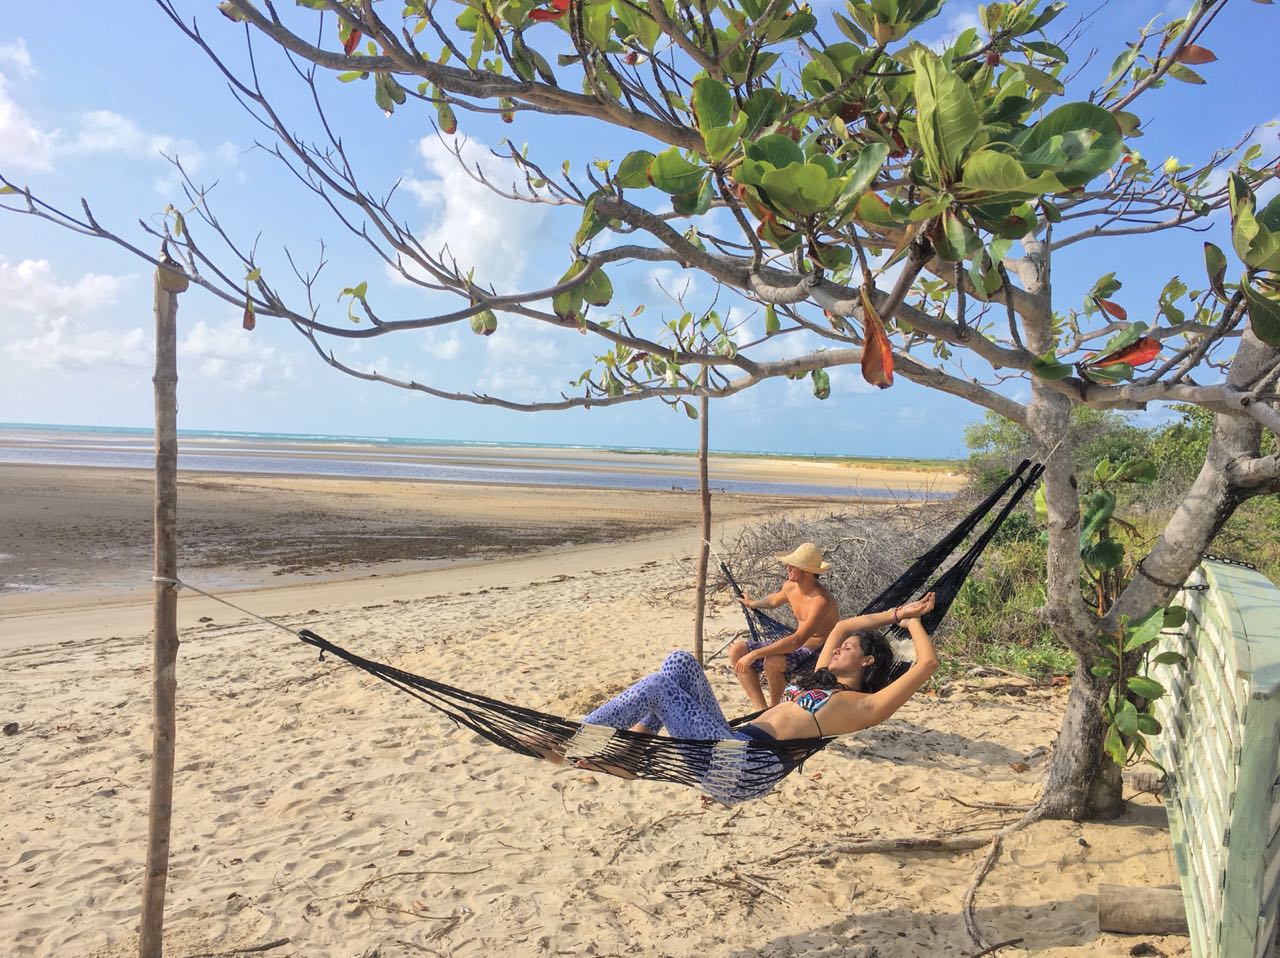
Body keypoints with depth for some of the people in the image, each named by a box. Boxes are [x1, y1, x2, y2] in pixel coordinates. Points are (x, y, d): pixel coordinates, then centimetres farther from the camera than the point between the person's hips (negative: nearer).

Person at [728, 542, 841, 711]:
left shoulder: (821, 601, -29)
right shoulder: (790, 586, -2)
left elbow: (797, 641, -38)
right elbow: (775, 600, 25)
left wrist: (754, 654, -38)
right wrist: (753, 604, 45)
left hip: (816, 653, -9)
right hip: (794, 644, 9)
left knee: (772, 662, -38)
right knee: (736, 650, -4)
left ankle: (774, 707, -8)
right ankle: (761, 710, -8)